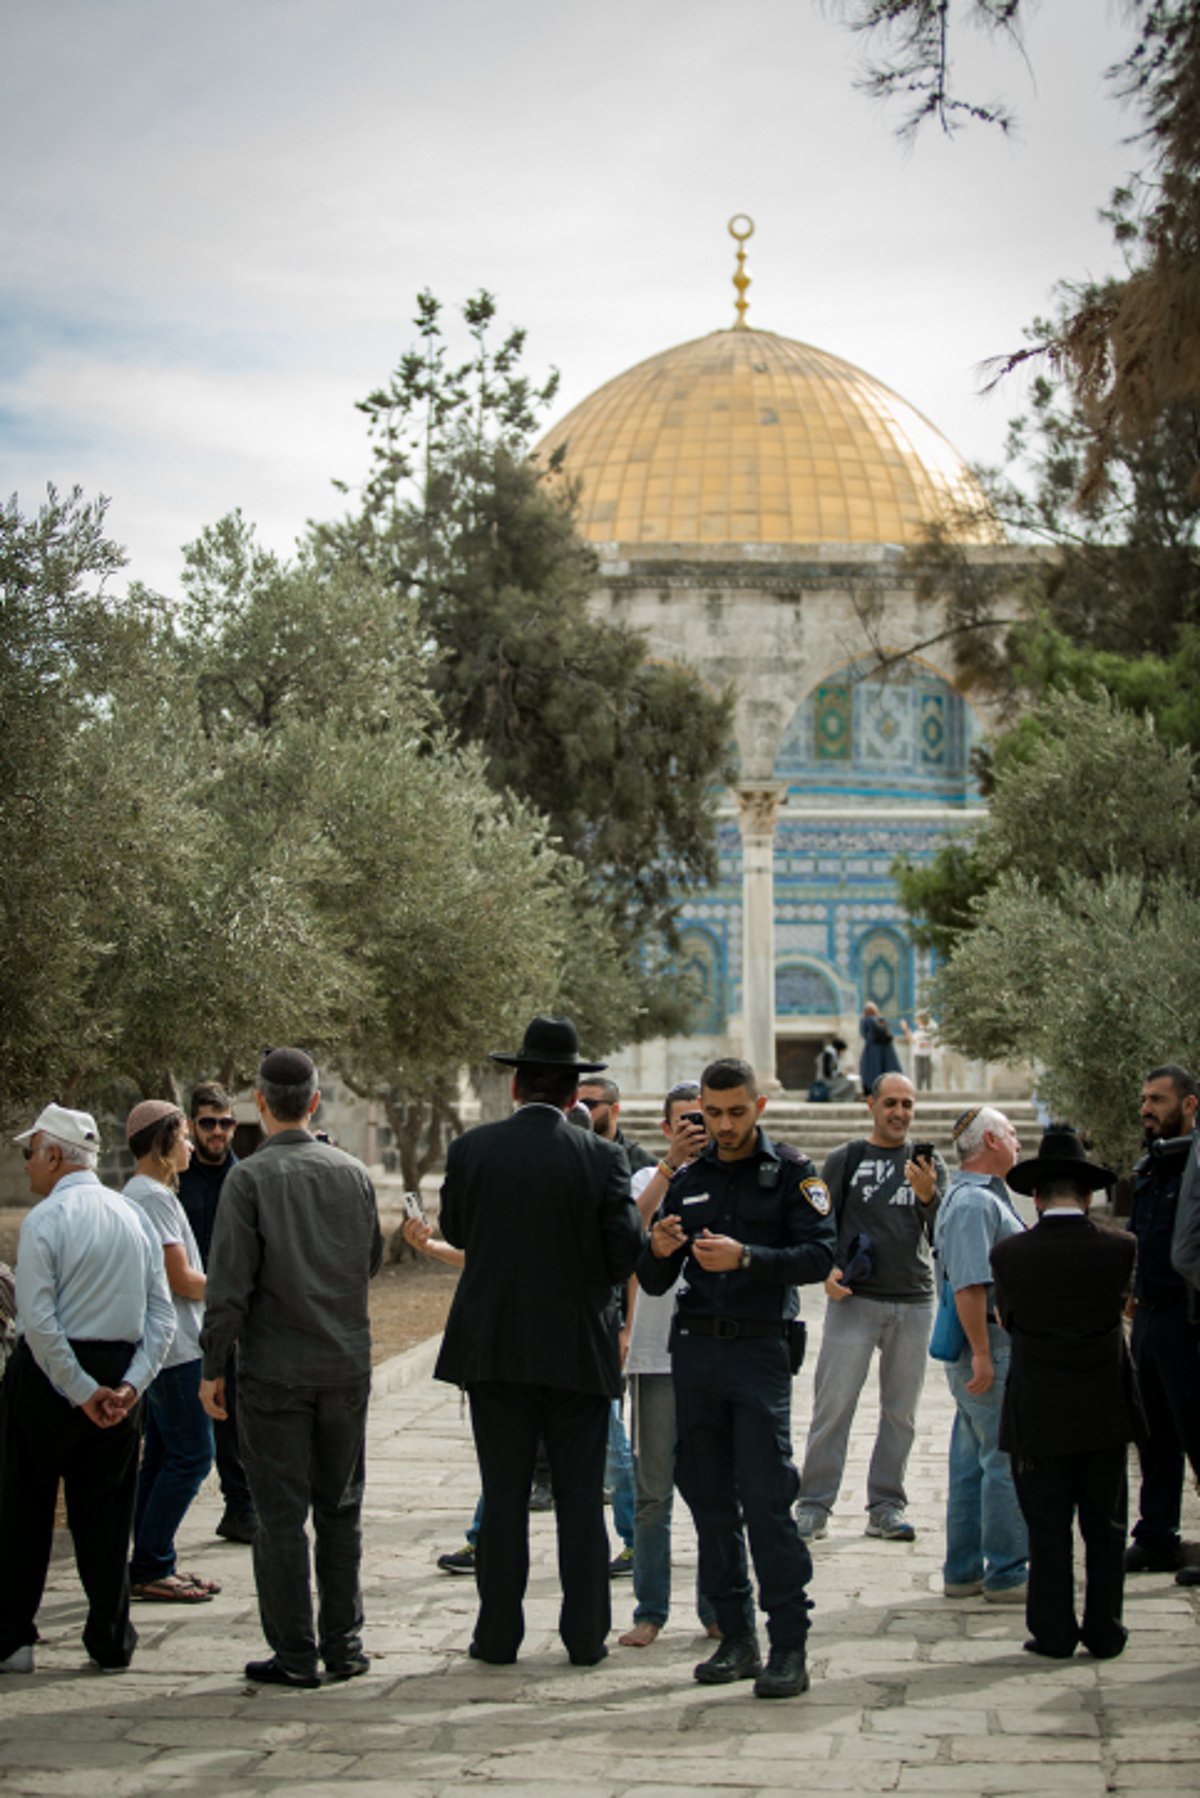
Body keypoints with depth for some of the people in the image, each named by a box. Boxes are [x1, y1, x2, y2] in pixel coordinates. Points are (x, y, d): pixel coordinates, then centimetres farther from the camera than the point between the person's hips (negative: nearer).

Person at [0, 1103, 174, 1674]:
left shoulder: (46, 1219, -12)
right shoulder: (131, 1216, 7)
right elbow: (162, 1316, 4)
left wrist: (82, 1391, -12)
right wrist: (129, 1385, -2)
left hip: (49, 1372, -5)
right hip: (120, 1373, 5)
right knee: (106, 1512, 11)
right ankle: (110, 1641, 14)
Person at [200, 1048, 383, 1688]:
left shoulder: (250, 1177, -10)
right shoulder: (353, 1173, 3)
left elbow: (229, 1283, -12)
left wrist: (213, 1366, -5)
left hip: (275, 1370, -4)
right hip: (347, 1365, 4)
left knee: (281, 1514, 2)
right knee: (340, 1508, 13)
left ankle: (294, 1654, 5)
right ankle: (343, 1644, 16)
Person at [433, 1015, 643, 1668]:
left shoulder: (471, 1149, -4)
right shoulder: (602, 1157, -8)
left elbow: (454, 1229, 10)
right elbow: (626, 1251, -8)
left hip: (493, 1345, 1)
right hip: (579, 1350, -1)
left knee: (503, 1496, 7)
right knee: (580, 1498, 7)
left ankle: (498, 1633, 10)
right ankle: (585, 1634, 10)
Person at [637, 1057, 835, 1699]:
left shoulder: (791, 1171, 2)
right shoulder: (689, 1179, 14)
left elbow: (819, 1255, -10)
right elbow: (653, 1283, 14)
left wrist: (745, 1258, -22)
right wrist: (657, 1252, -9)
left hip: (760, 1350, -5)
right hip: (694, 1350, 5)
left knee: (766, 1499, -11)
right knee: (710, 1501, 5)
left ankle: (789, 1647, -7)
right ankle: (736, 1639, 13)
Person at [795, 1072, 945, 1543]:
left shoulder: (930, 1164, 10)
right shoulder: (846, 1160, 6)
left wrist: (928, 1196, -16)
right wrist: (826, 1270, -10)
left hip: (913, 1301, 3)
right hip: (854, 1300, -2)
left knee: (901, 1412, 6)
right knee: (833, 1405, -6)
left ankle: (886, 1506, 15)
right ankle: (814, 1505, 0)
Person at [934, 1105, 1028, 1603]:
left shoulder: (980, 1196, 18)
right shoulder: (974, 1201, -16)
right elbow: (968, 1286, -23)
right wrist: (982, 1354, -24)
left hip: (985, 1351, 11)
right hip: (990, 1345, -11)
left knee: (972, 1464, 13)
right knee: (1007, 1464, -5)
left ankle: (963, 1572, 18)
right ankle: (1005, 1575, 0)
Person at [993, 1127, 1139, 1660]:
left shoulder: (1010, 1253, -10)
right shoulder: (1119, 1249, -8)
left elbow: (1005, 1319, 5)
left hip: (1038, 1416, -1)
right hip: (1105, 1414, 1)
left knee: (1048, 1528, 7)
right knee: (1104, 1526, 12)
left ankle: (1054, 1632, 11)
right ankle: (1103, 1631, 16)